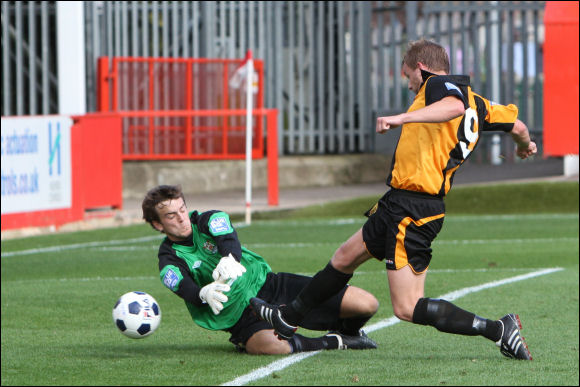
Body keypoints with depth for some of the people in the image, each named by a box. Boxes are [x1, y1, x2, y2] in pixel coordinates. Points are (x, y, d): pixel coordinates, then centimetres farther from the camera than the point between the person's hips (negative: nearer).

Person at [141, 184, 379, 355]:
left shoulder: (208, 220, 3)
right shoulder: (170, 263, -3)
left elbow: (229, 240, -20)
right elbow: (185, 288, -25)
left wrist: (230, 259, -45)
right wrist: (204, 294, -50)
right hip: (239, 315, -3)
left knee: (367, 305, -10)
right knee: (270, 346, -43)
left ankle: (347, 331, 27)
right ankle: (332, 343, -15)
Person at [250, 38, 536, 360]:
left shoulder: (438, 84, -9)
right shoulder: (476, 102, 16)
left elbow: (454, 107, -31)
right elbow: (517, 126, 24)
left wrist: (403, 118, -38)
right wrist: (525, 146, 47)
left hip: (412, 209, -10)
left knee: (407, 308, -12)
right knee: (344, 258, 26)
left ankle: (498, 329, -11)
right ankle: (289, 318, 44)